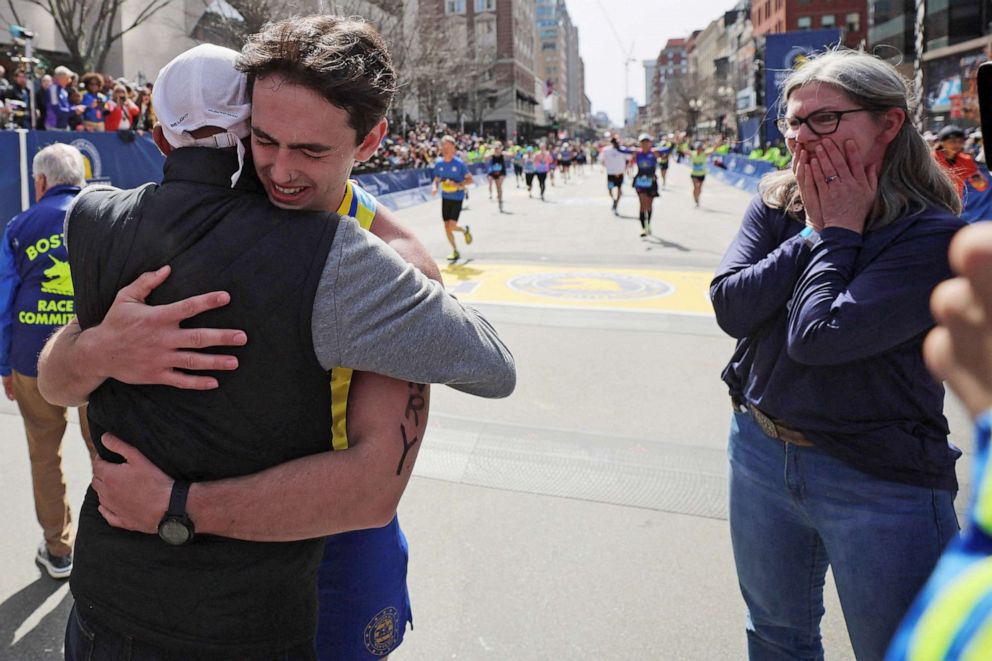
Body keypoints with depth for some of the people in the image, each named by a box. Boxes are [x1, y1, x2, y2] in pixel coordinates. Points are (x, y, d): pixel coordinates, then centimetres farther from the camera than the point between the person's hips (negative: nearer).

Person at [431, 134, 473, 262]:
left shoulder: (459, 163, -11)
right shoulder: (438, 163, 1)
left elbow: (470, 179, -6)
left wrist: (458, 185, -23)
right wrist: (434, 187, -9)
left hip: (457, 198, -4)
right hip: (445, 197, 4)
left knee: (452, 226, -13)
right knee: (447, 227, 3)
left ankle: (465, 230, 22)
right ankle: (455, 251, 20)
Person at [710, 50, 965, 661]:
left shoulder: (935, 236, -18)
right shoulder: (775, 206, -1)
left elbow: (818, 336, -28)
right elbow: (731, 308, -13)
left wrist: (838, 234, -16)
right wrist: (814, 233, -15)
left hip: (880, 486, -5)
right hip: (760, 453, 5)